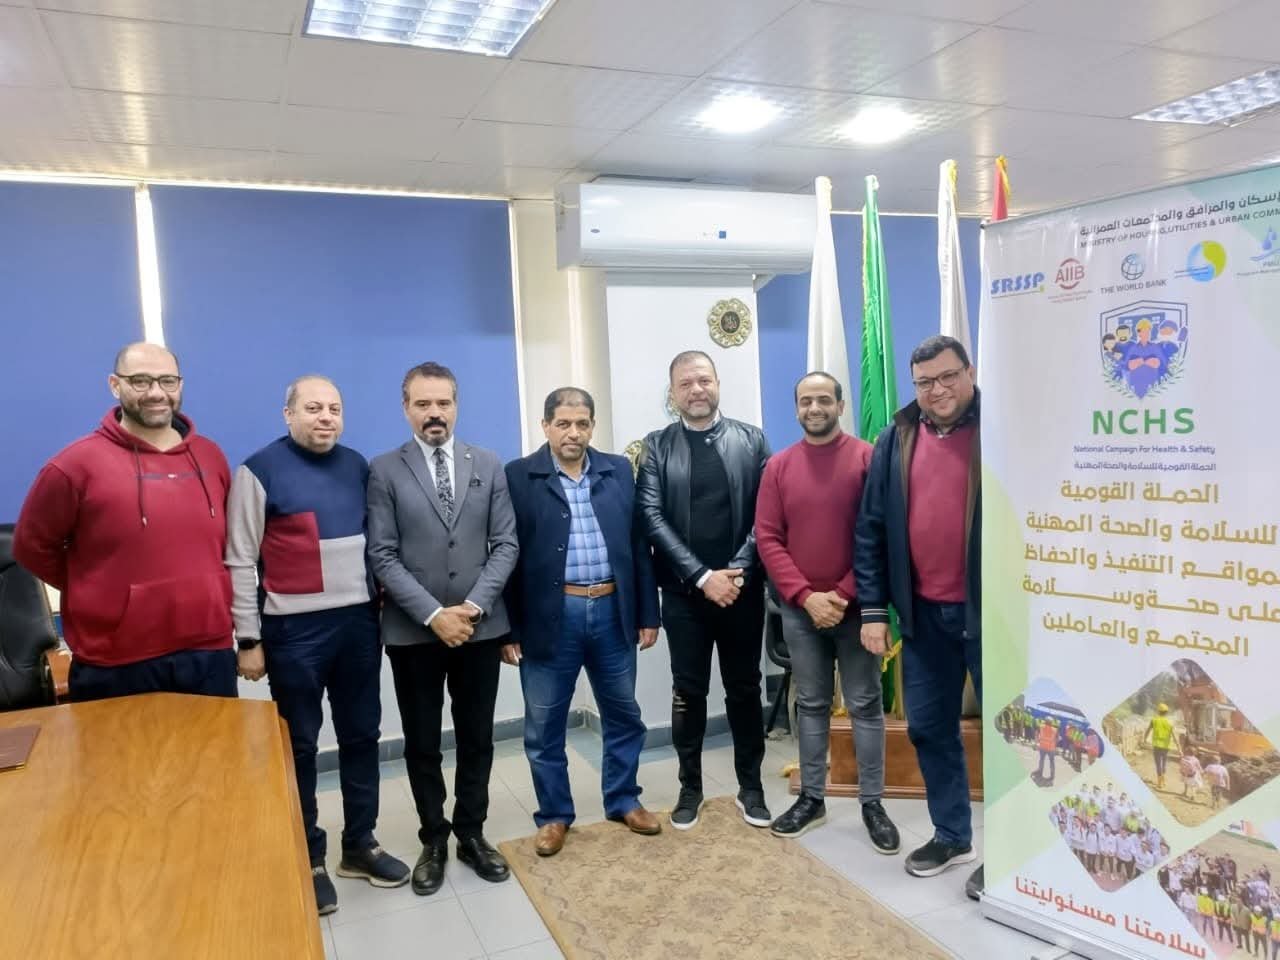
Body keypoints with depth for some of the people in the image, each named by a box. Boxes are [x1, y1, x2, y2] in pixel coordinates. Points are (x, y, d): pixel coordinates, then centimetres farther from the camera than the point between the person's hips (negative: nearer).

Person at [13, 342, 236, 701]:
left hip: (210, 656, 4)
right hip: (116, 667, -3)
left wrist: (197, 589, 11)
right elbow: (32, 547, 1)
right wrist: (100, 592, 2)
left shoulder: (210, 455, 6)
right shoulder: (78, 463, -8)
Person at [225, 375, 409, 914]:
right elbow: (240, 562, -7)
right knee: (298, 745, 8)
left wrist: (385, 610, 9)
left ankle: (360, 844, 29)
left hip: (359, 621, 5)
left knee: (361, 736, 13)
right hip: (295, 627, -4)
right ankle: (307, 859, 24)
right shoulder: (260, 471, -7)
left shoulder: (357, 466, 7)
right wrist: (248, 638, -8)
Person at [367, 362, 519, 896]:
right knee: (422, 743, 11)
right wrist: (433, 614, -15)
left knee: (477, 738, 12)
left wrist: (474, 606, -12)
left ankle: (471, 833, 30)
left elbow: (506, 545, 0)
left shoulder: (489, 466, 4)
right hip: (413, 632, -1)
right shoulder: (385, 472, -3)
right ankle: (433, 840, 29)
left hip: (480, 627, 2)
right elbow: (382, 556, -8)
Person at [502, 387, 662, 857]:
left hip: (612, 611, 3)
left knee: (623, 715, 15)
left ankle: (624, 801, 35)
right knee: (544, 725, 9)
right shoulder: (519, 476, -3)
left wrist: (648, 613, 6)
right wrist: (508, 628, -6)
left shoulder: (619, 470, 6)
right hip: (550, 616, -2)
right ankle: (554, 815, 28)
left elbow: (638, 544, 7)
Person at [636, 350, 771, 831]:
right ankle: (690, 787, 25)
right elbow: (652, 517, -6)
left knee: (744, 689, 12)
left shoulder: (751, 439, 3)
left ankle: (750, 786, 26)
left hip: (742, 588, 1)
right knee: (688, 692, 9)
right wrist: (702, 576, -14)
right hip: (684, 592, 0)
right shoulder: (657, 446, 1)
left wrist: (738, 572, -12)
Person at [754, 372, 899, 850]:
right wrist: (804, 595, -11)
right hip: (800, 609, 2)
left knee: (865, 704, 6)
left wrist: (845, 594, -13)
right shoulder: (779, 466, 3)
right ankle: (811, 797, 24)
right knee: (811, 704, 13)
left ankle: (872, 803, 18)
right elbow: (767, 538, -2)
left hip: (854, 606, -2)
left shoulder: (867, 458, -5)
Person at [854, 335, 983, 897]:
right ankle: (952, 834, 33)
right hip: (923, 613, 5)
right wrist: (873, 609, 3)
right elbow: (871, 528, 7)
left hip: (990, 609, -4)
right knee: (929, 728, 14)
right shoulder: (896, 440, 6)